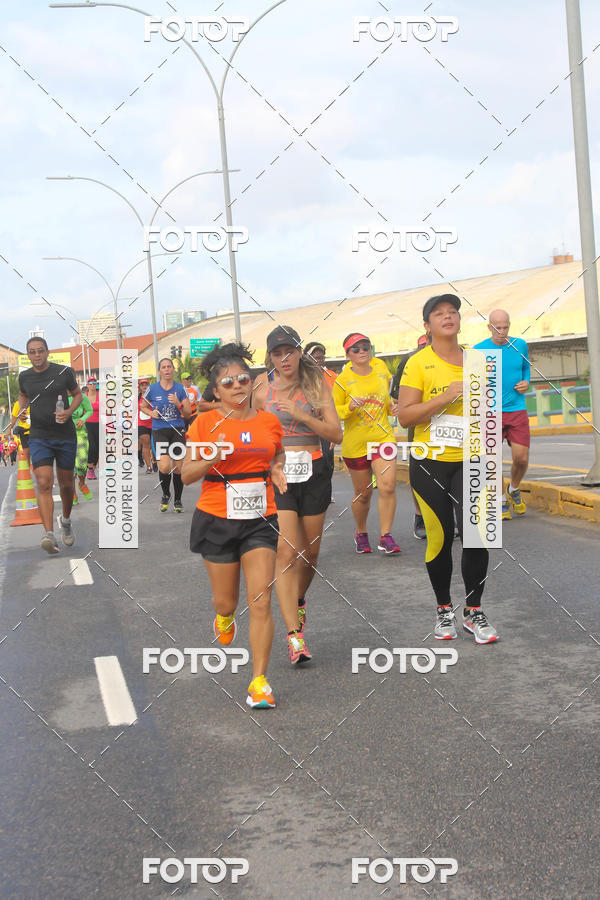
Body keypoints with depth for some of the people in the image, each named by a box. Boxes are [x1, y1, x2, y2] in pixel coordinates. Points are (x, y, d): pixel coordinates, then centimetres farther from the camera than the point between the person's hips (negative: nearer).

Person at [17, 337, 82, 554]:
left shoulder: (64, 372, -3)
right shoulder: (24, 377, 4)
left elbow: (77, 394, 9)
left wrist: (69, 411, -9)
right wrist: (22, 410, 5)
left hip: (65, 436, 0)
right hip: (39, 437, 0)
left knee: (66, 484, 12)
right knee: (44, 484, -16)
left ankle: (66, 520, 39)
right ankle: (49, 534, -23)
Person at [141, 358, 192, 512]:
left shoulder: (180, 389, 3)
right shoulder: (152, 389, 1)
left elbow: (188, 414, 4)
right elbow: (143, 406, 17)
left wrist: (178, 404, -14)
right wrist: (151, 413, -3)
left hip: (178, 430, 2)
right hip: (159, 431, -2)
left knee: (178, 467, 3)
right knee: (164, 467, -18)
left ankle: (177, 500, 22)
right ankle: (166, 495, 10)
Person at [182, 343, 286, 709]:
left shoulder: (270, 422, 5)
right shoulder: (205, 423, -3)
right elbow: (187, 474, -2)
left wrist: (278, 472, 0)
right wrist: (212, 457, -20)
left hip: (260, 520, 1)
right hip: (217, 520, -1)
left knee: (261, 602, -9)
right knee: (226, 600, 10)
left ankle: (259, 681, -1)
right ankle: (224, 617, 50)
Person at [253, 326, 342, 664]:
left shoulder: (317, 385, 1)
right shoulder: (262, 391, 3)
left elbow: (336, 434, -6)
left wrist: (299, 414, -17)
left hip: (314, 473, 2)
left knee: (310, 551, 13)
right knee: (287, 552, -14)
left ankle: (299, 599, 44)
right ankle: (294, 635, -15)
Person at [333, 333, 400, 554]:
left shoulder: (381, 369, 3)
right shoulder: (343, 380, -8)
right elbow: (334, 412, -5)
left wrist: (391, 407, 2)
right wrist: (351, 407, -23)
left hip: (383, 438, 2)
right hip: (355, 443, -2)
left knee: (388, 486, -14)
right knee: (363, 493, 9)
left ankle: (385, 536, -4)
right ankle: (361, 533, 32)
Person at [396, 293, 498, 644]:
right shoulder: (419, 364, -5)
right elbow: (405, 416, -13)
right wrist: (446, 396, -20)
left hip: (470, 461, 3)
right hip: (430, 463, -3)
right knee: (440, 537, 3)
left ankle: (474, 612, 10)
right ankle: (444, 610, 22)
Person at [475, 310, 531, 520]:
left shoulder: (520, 345, 4)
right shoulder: (478, 350, -4)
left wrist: (526, 383, 2)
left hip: (517, 410, 2)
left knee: (521, 458, -3)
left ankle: (514, 490, 28)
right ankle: (501, 500, 17)